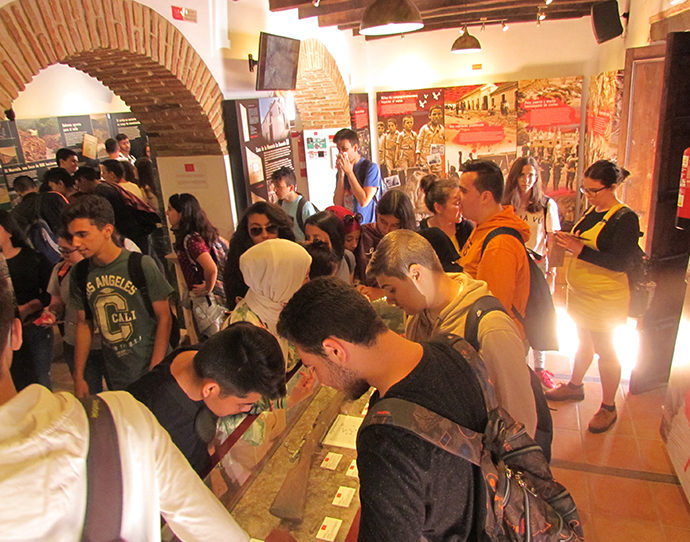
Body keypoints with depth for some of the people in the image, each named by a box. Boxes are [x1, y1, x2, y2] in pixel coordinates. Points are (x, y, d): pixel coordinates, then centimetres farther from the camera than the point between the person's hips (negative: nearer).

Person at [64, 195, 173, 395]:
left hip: (150, 372, -4)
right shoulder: (80, 274, 1)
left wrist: (155, 371, -14)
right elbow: (84, 323, 10)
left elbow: (164, 318, -10)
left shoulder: (141, 265, -14)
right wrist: (78, 377, 9)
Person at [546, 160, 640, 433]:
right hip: (580, 293, 8)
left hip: (606, 298, -7)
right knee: (584, 341, 22)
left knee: (604, 350, 4)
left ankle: (608, 407, 19)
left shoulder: (625, 218, -17)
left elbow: (619, 262, -24)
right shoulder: (591, 211, 7)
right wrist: (569, 241, -7)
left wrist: (580, 250, -31)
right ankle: (575, 386, 39)